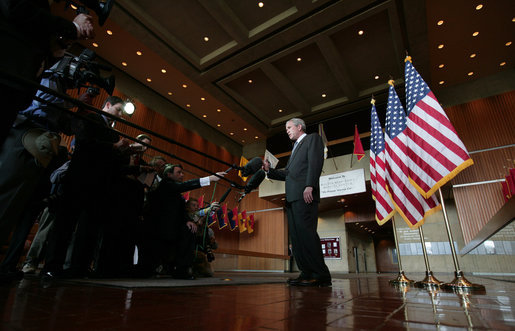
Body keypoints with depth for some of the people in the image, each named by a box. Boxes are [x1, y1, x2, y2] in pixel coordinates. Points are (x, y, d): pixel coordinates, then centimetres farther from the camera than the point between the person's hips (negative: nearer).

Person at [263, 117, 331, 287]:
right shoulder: (296, 148, 32)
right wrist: (269, 170, 13)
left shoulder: (313, 138, 8)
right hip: (292, 196, 9)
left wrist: (309, 186, -21)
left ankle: (320, 275, -8)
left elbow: (315, 162, -9)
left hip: (304, 194, -9)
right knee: (296, 235, 3)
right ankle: (307, 273, 7)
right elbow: (287, 174, 25)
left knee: (305, 232, -14)